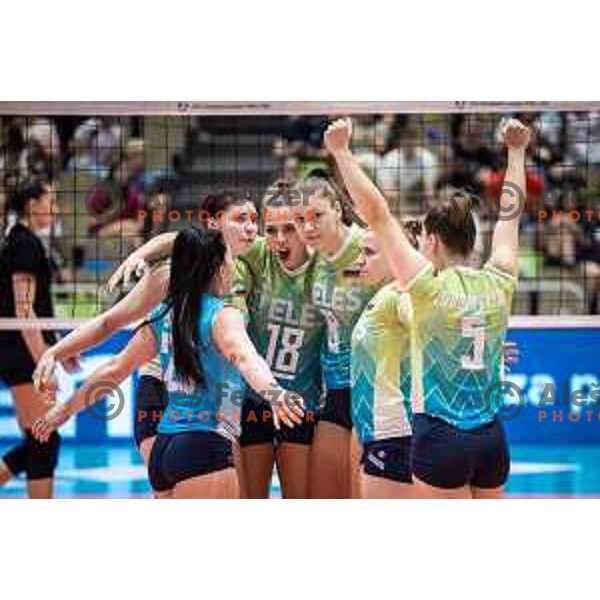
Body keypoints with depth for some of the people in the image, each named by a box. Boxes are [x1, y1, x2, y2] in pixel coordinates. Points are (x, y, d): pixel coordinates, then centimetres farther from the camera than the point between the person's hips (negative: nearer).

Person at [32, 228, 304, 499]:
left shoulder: (164, 316, 13)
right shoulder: (222, 316, -6)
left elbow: (114, 370, 19)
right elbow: (243, 357, -27)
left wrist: (65, 410, 31)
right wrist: (272, 392, -47)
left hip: (163, 448, 8)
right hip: (205, 449, -8)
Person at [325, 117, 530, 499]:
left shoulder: (431, 288, -10)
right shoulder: (498, 286, 4)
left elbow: (377, 215, -10)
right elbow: (510, 214, 19)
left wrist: (341, 152, -5)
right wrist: (517, 151, 32)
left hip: (441, 438, -5)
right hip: (492, 439, 5)